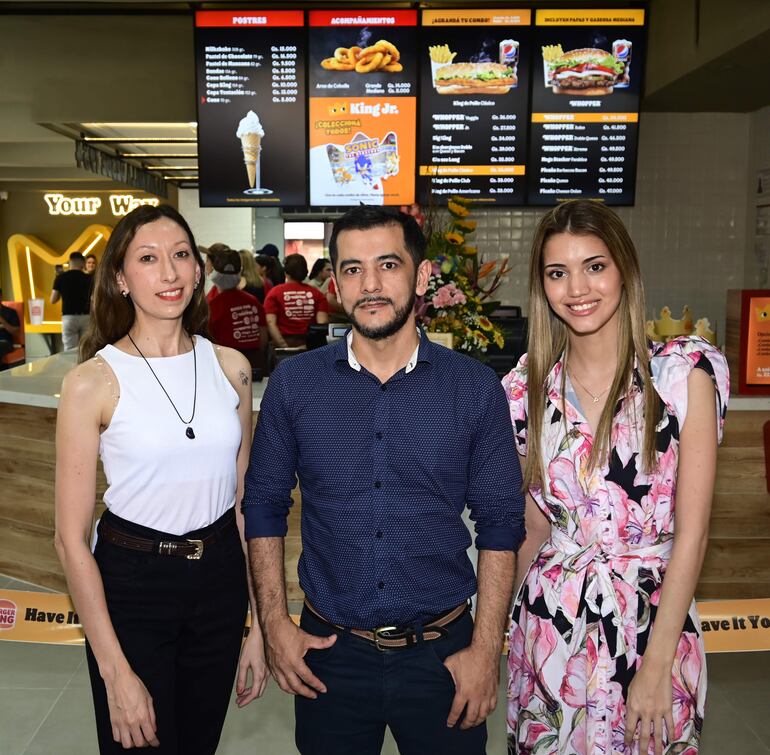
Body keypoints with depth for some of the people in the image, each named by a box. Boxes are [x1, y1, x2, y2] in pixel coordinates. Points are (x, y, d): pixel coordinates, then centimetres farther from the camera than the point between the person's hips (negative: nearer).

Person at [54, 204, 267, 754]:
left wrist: (259, 623, 5)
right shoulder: (93, 382, -14)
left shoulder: (230, 367, -3)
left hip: (221, 579, 4)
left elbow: (243, 500, 5)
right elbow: (72, 538, -11)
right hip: (132, 585, -3)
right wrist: (115, 672, -11)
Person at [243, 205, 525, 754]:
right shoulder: (294, 383, -5)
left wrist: (486, 650, -6)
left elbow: (500, 524, -3)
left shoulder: (475, 388, -7)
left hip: (442, 653, 0)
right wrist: (275, 624, -2)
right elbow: (265, 506, 3)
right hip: (329, 650, 1)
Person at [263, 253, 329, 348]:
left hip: (285, 342, -1)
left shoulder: (274, 292, 5)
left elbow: (270, 322, -6)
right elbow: (323, 324, -3)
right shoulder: (317, 293, 7)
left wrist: (284, 347, -12)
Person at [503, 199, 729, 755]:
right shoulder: (528, 388, -2)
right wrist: (499, 623, 9)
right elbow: (536, 527, 7)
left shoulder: (685, 371, -11)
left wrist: (655, 667, -13)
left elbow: (692, 532, -11)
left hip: (655, 622, -2)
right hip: (552, 623, 3)